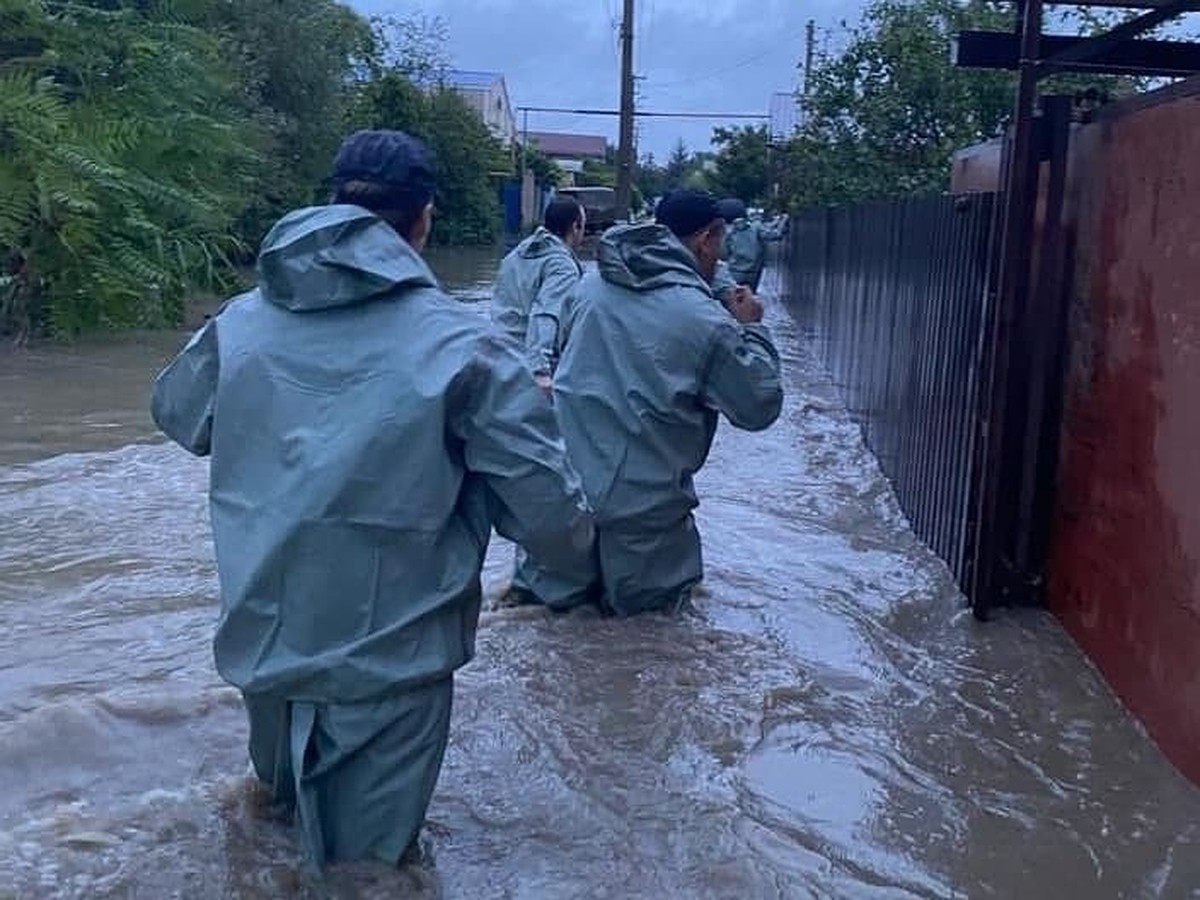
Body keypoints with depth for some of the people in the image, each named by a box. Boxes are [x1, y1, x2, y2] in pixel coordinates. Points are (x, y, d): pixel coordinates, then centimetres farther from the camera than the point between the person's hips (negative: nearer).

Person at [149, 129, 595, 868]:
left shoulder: (239, 323, -4)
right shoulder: (460, 344, -19)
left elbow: (176, 414, 16)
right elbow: (550, 509, -17)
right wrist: (577, 541, 5)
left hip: (261, 641, 5)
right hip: (390, 658, -5)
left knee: (282, 809, 32)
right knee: (366, 854, 16)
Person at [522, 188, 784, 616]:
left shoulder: (591, 284, 0)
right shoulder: (704, 319, -16)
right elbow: (760, 406, -6)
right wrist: (751, 329, 5)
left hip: (565, 484, 5)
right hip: (644, 502, -4)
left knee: (559, 592, 21)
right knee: (650, 598, 17)